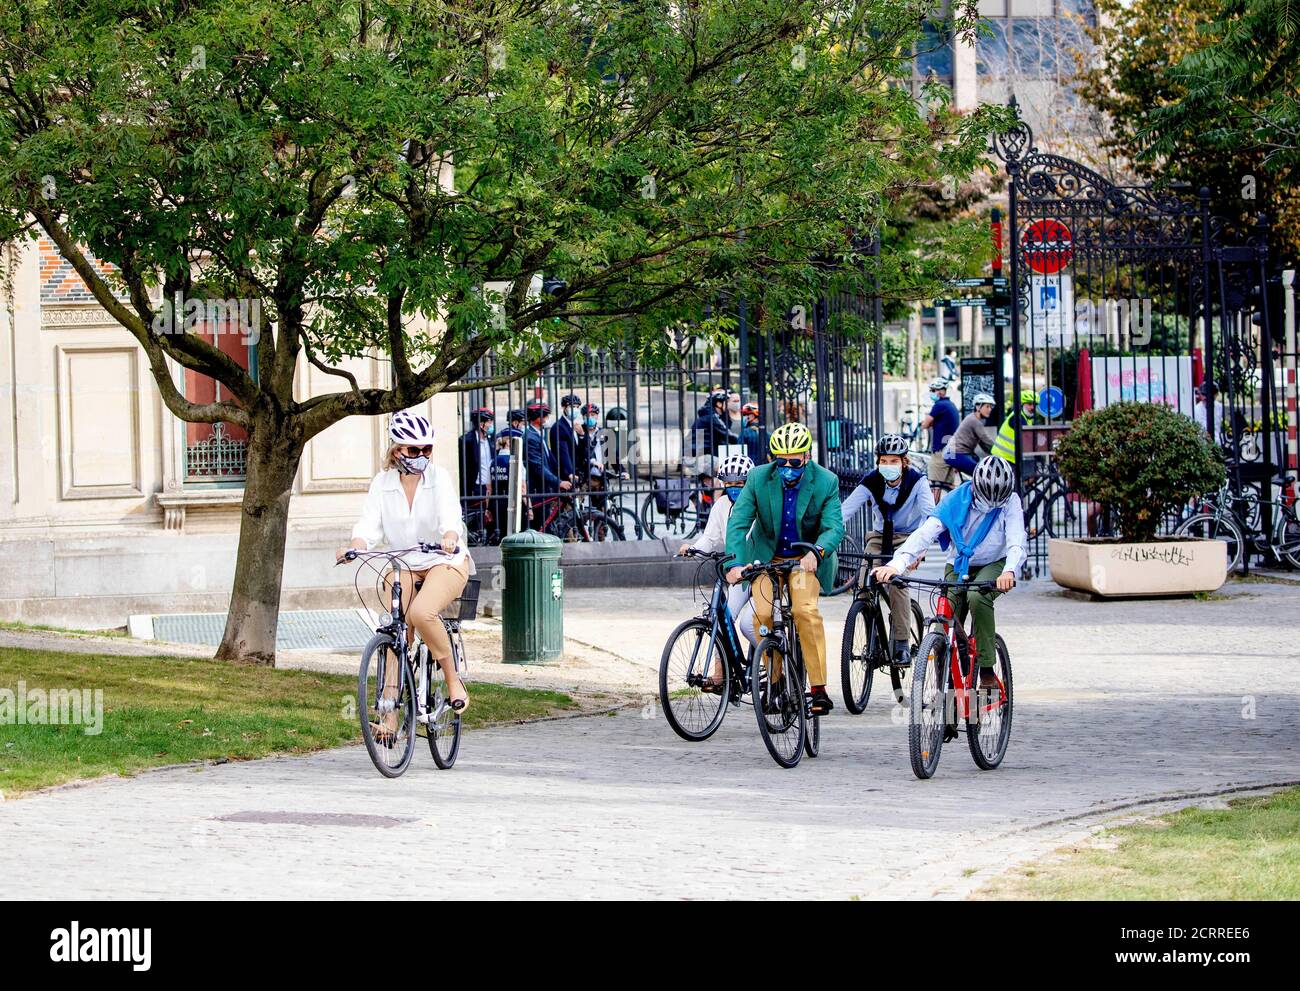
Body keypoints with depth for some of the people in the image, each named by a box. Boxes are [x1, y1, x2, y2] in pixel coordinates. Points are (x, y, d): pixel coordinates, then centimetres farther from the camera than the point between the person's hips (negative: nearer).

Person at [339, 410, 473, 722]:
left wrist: (449, 539, -47)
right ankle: (390, 717, -12)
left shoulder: (439, 477, -8)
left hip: (444, 561, -4)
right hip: (403, 566, 4)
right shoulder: (383, 482, 0)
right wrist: (353, 547, -32)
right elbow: (369, 525, -10)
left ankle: (453, 680, -11)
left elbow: (451, 516, -23)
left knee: (421, 613, -31)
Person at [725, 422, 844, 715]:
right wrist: (735, 562, -33)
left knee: (806, 610, -23)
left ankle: (819, 689, -20)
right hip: (767, 556, 2)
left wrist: (816, 552, -44)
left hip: (806, 557, -2)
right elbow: (738, 522, -18)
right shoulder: (759, 478, -13)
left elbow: (834, 527, -22)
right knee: (762, 613, -18)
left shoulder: (826, 482, -15)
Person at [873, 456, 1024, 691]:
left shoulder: (1010, 502, -19)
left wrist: (1010, 571, -53)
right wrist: (896, 564, -43)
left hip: (993, 566, -2)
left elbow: (1016, 542, -30)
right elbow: (925, 533, -28)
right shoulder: (956, 500, -18)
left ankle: (987, 672, -27)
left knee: (977, 597, -35)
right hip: (958, 567, 2)